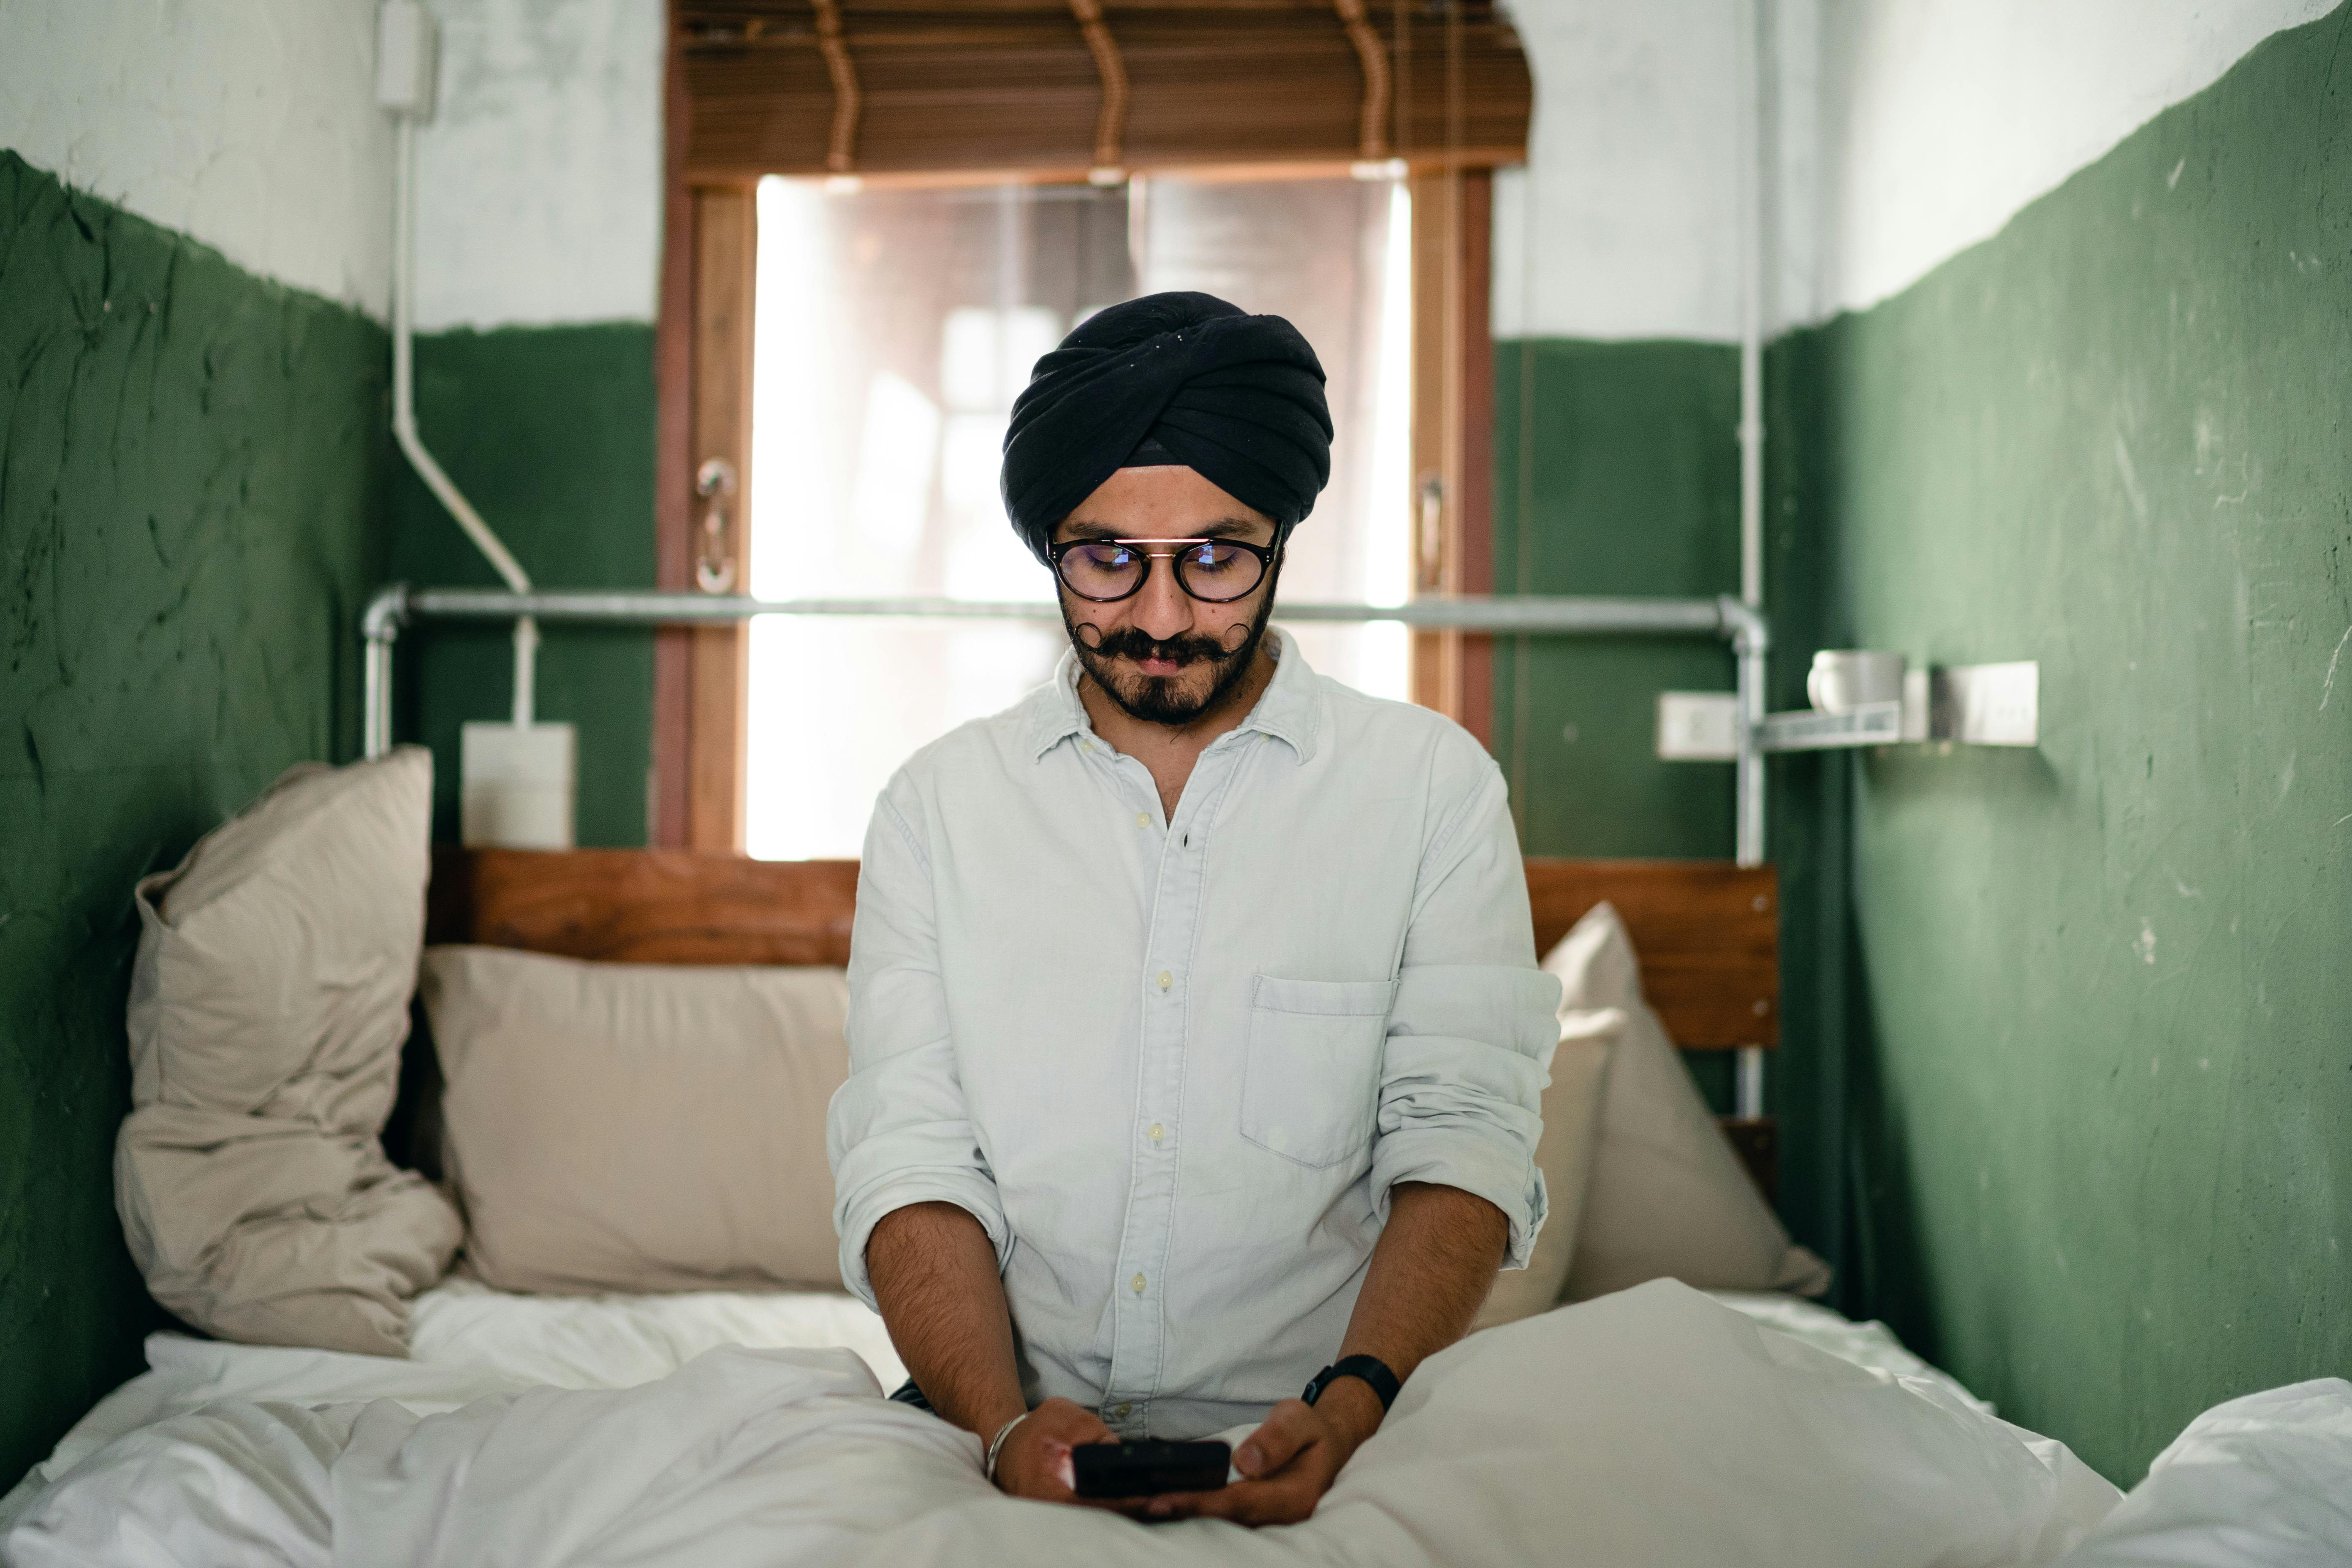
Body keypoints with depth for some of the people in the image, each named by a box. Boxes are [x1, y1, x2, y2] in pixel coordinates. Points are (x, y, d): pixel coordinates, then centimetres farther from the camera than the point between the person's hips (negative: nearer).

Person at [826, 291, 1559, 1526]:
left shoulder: (1434, 788, 5)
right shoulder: (937, 806, 9)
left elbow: (1463, 1141, -1)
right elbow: (909, 1159, 1)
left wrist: (1353, 1402, -18)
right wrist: (1005, 1421, -16)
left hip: (1311, 1439, 0)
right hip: (1012, 1431, 1)